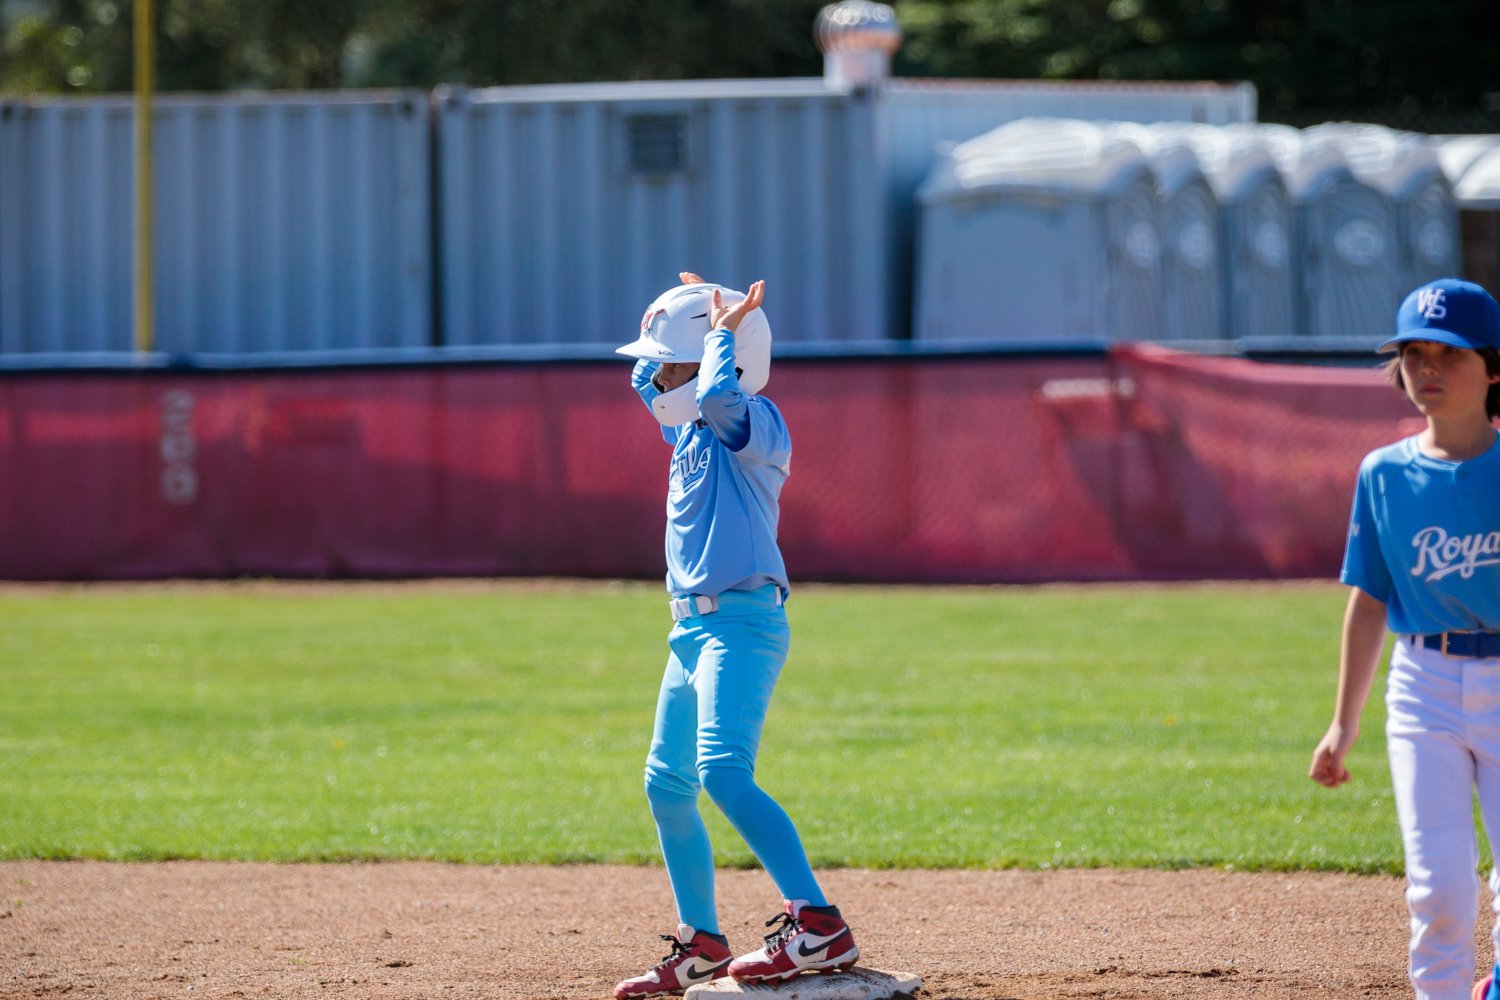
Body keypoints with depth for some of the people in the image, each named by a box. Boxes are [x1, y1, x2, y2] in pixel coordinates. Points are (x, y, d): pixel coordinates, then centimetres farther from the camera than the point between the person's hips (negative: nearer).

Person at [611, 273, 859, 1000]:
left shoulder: (755, 422, -12)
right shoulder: (689, 428, 15)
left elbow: (719, 396, -35)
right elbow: (647, 381, 34)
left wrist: (722, 331, -19)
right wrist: (682, 323, 19)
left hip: (741, 623, -10)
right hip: (694, 628, 10)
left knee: (724, 771, -26)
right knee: (667, 785, 15)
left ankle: (818, 927, -33)